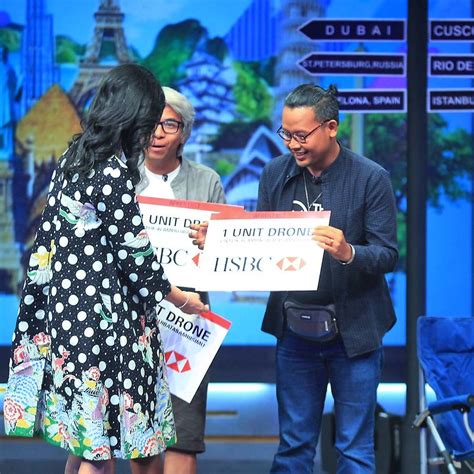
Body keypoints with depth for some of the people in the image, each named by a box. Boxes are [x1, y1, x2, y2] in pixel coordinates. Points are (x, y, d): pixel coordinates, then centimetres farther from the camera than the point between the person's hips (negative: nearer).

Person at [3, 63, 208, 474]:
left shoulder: (73, 158, 8)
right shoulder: (115, 174, -17)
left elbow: (50, 241, 13)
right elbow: (135, 258, -13)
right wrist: (180, 299, 3)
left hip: (62, 308, 9)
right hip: (101, 314, -9)